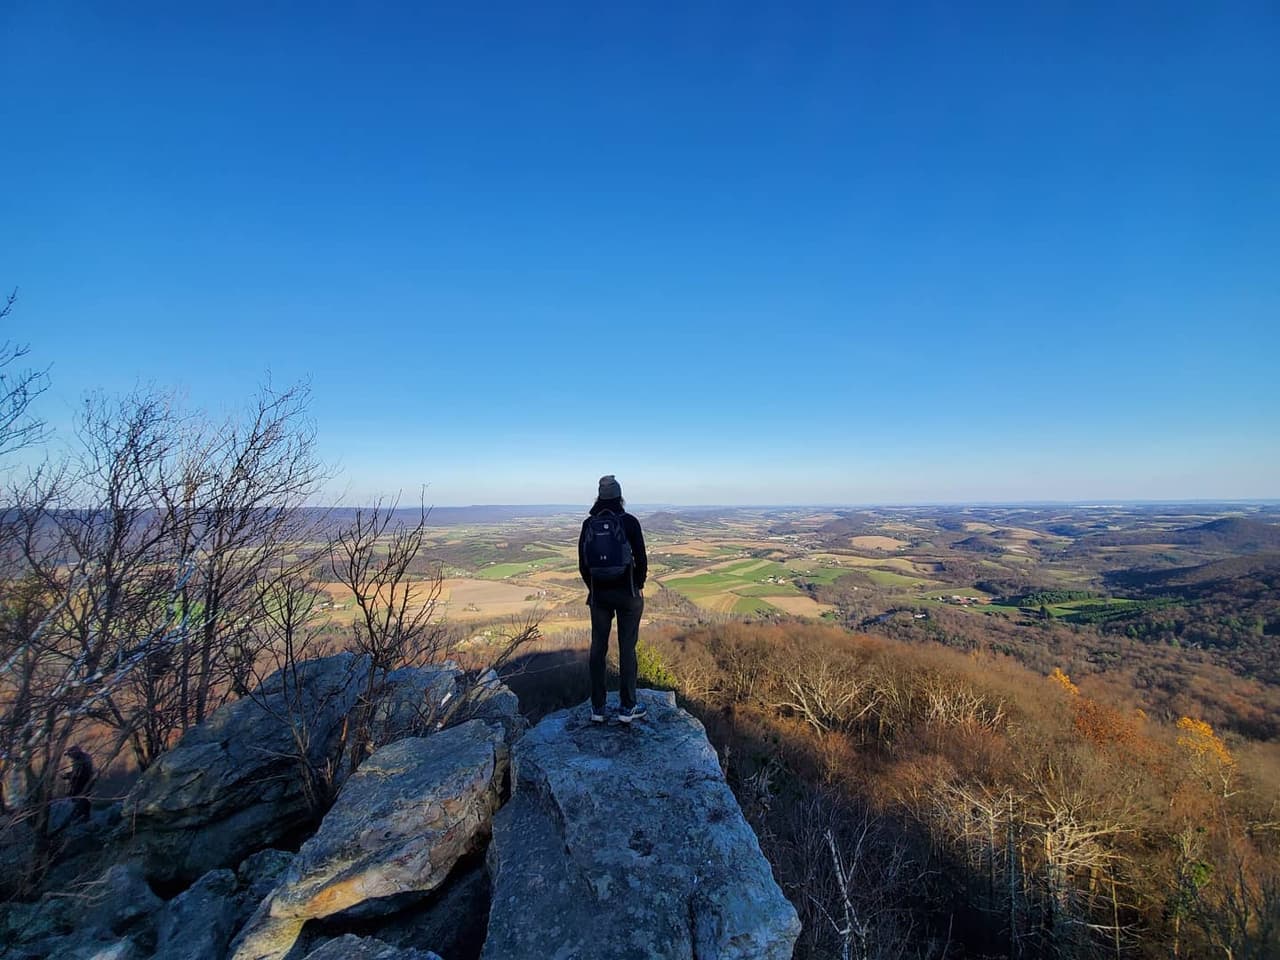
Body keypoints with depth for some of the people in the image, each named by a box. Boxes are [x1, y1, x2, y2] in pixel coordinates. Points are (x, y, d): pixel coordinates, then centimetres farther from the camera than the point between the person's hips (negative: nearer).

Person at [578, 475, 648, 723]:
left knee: (598, 647, 13)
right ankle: (627, 707, 18)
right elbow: (641, 559, -9)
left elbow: (582, 563, 3)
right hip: (627, 593, -3)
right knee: (627, 648, 8)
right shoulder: (629, 522, -11)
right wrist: (639, 586, 6)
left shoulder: (589, 524, -1)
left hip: (598, 593, 3)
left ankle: (597, 708, 21)